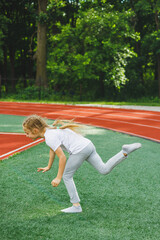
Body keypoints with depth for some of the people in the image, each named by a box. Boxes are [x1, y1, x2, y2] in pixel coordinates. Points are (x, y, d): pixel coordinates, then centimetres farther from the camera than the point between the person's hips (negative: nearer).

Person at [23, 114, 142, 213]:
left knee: (67, 176, 6)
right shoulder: (49, 130, 16)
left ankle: (76, 206, 11)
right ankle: (125, 152, -2)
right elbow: (53, 149, 33)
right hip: (89, 145, 9)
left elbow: (62, 157, -17)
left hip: (80, 150, -9)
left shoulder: (50, 137, -13)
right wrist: (48, 167, 41)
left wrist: (58, 178, -11)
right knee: (104, 169, 10)